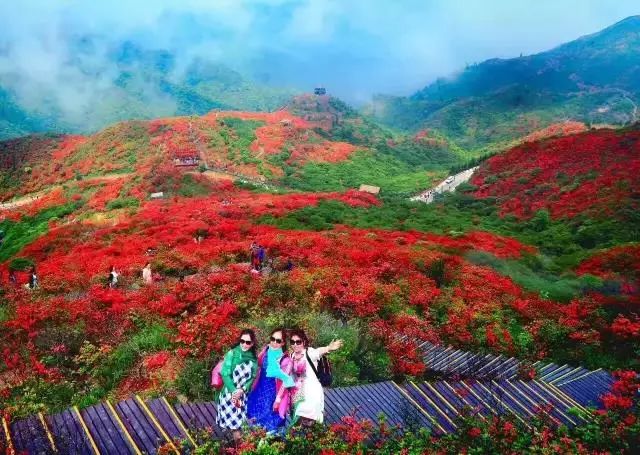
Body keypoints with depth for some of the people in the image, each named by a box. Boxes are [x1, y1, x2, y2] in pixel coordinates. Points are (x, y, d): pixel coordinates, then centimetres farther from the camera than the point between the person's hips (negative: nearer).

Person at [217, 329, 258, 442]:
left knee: (241, 420, 7)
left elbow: (253, 377, 1)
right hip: (230, 392, -3)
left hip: (244, 394, 3)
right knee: (233, 419, -2)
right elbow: (225, 374, -12)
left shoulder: (254, 358, 1)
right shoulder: (232, 354, -10)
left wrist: (242, 390, -14)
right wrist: (233, 391, -19)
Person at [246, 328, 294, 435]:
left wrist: (278, 398, -14)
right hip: (260, 389, 5)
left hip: (274, 391, -5)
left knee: (271, 419, 5)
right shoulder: (265, 351, -2)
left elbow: (285, 381, -13)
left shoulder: (285, 359, -15)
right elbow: (258, 367, 6)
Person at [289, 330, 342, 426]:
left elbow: (319, 351, -36)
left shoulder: (310, 352, -14)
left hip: (311, 393, -6)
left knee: (308, 422, -7)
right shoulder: (291, 356, 4)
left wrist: (329, 348, -57)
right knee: (298, 422, 12)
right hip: (297, 393, 6)